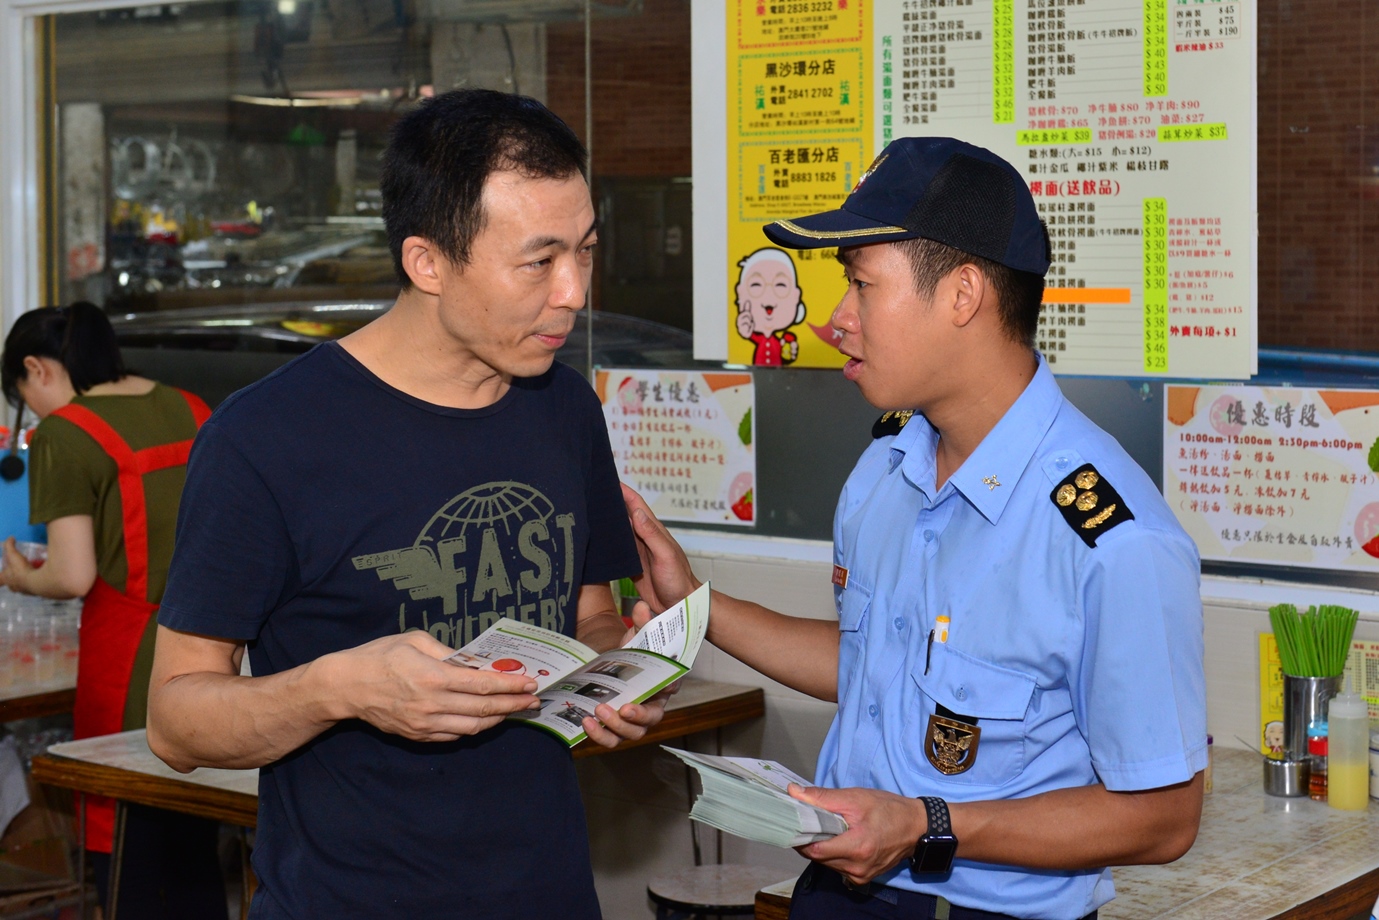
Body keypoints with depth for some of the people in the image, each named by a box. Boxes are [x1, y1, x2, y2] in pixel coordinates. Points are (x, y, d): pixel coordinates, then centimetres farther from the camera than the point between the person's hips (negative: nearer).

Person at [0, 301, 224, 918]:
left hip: (131, 666, -6)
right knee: (196, 852, 15)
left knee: (127, 860, 4)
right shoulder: (193, 412, 9)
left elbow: (74, 577, -15)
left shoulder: (65, 434, -10)